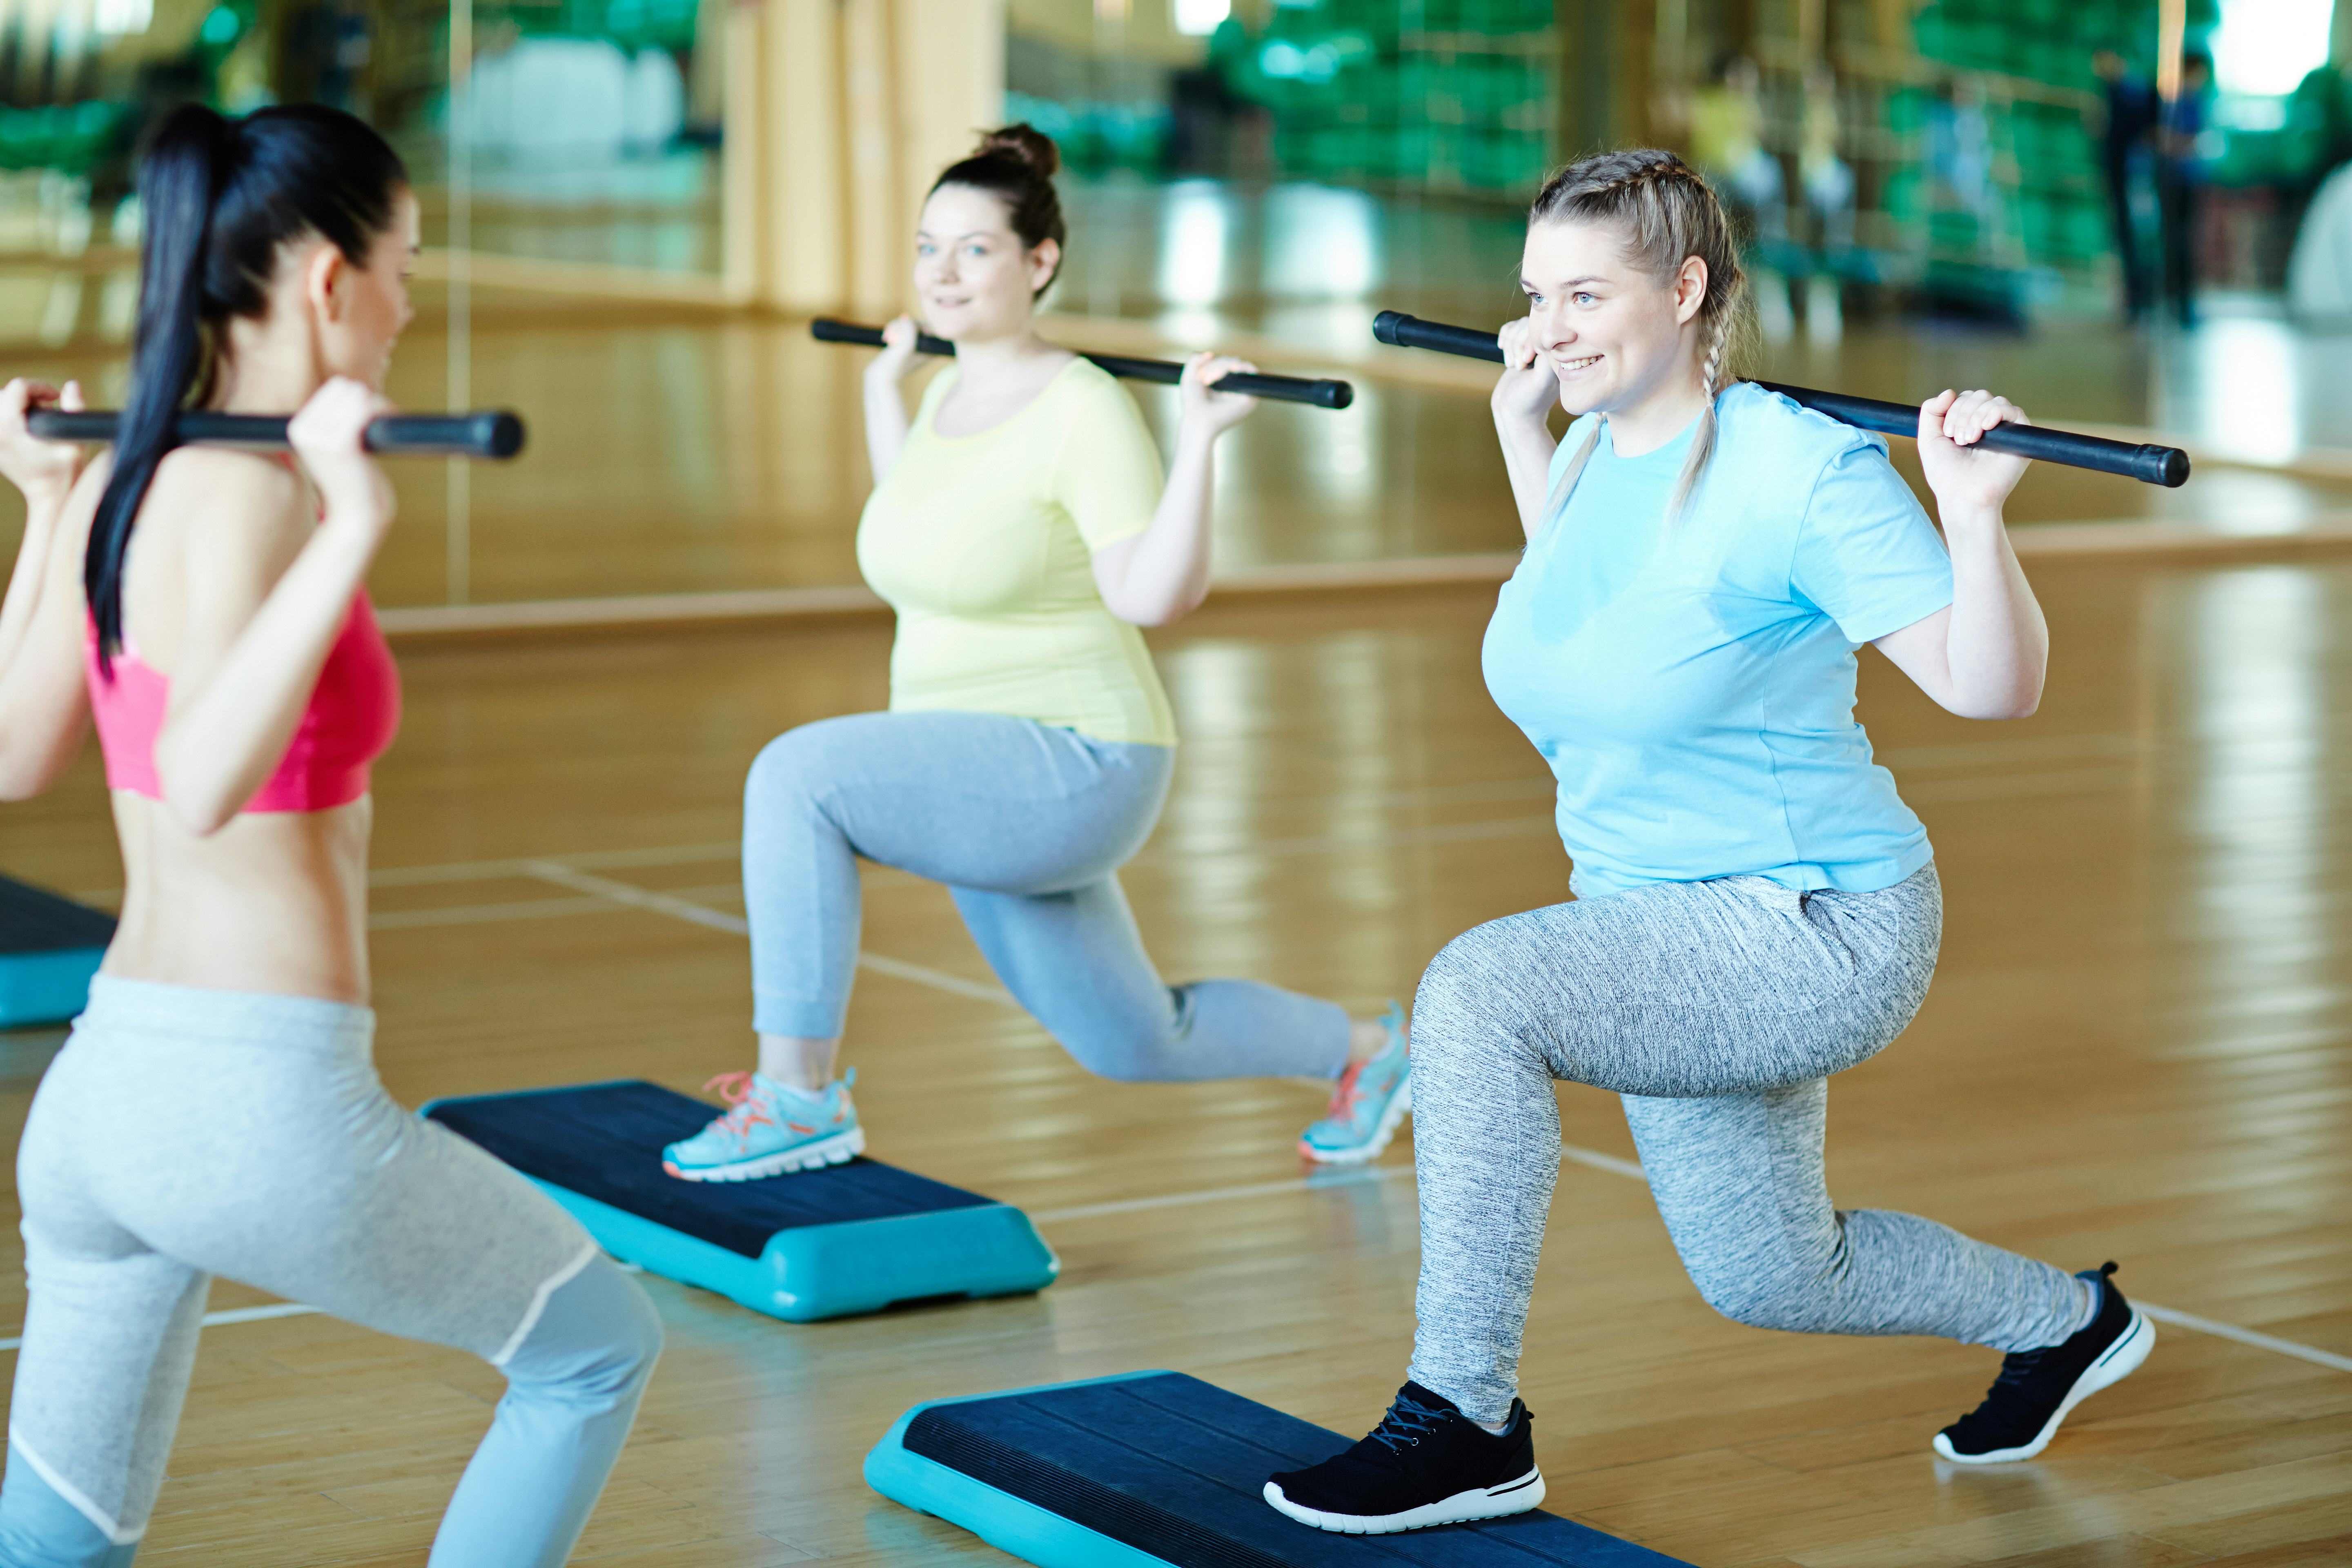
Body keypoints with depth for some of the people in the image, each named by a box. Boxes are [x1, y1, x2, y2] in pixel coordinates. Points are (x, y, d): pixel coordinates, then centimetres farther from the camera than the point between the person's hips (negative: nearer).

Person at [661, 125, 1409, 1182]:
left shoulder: (1087, 413, -17)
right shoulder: (952, 392, 7)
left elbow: (1154, 598, -23)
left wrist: (1197, 439, -29)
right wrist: (883, 391, 27)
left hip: (1071, 769, -9)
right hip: (984, 792, 9)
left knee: (794, 775, -27)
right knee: (1136, 1048, 22)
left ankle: (796, 1095, -17)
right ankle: (1363, 1049, 47)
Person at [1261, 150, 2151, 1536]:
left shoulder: (1801, 469, -21)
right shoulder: (1595, 453, 1)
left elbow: (1991, 689, -21)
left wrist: (1973, 512, -35)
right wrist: (1520, 426, 21)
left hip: (1818, 927, -9)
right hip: (1671, 933, 9)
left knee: (1479, 991, -29)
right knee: (1770, 1280, 22)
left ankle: (1466, 1424, -18)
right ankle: (2066, 1321, 51)